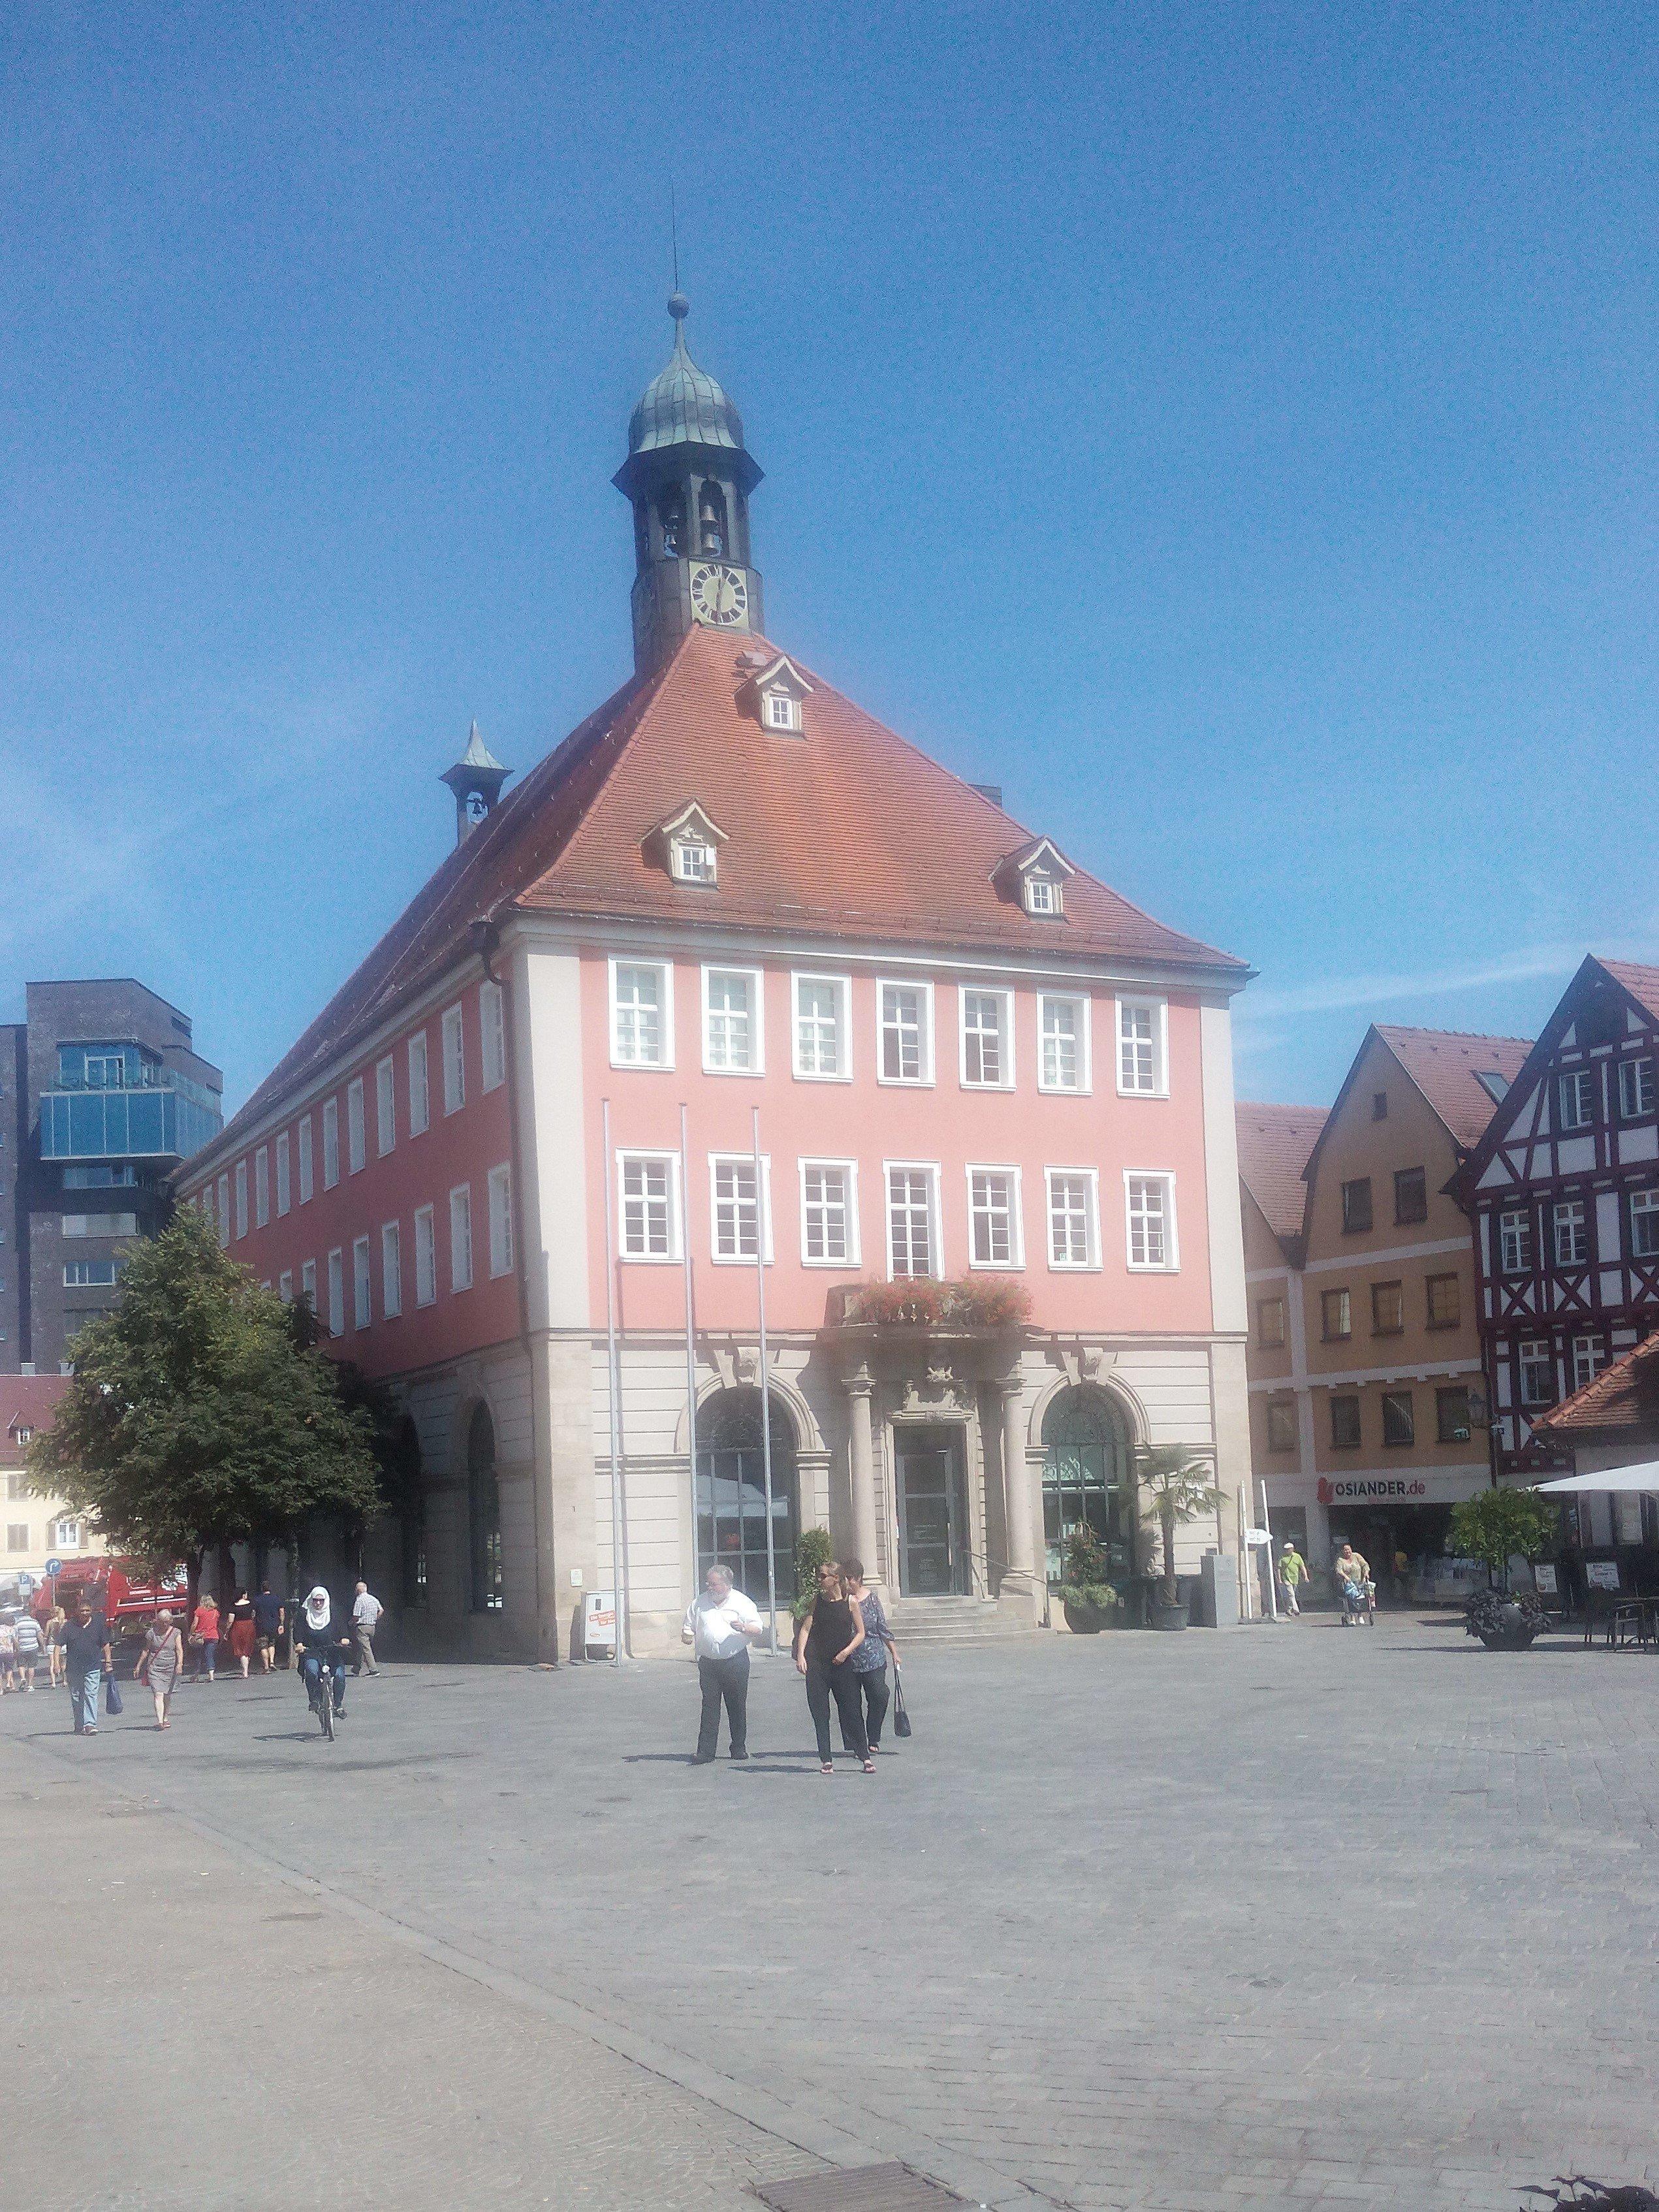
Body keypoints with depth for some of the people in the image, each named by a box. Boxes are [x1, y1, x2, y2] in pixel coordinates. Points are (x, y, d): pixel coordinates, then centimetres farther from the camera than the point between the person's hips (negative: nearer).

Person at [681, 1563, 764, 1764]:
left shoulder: (742, 1602, 1)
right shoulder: (699, 1603, 10)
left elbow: (759, 1628, -2)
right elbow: (688, 1626, 18)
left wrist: (743, 1628, -22)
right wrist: (686, 1635, -5)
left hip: (736, 1662, -2)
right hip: (708, 1663, 2)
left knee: (737, 1706, 5)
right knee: (709, 1707, -3)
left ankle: (739, 1748, 16)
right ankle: (706, 1751, -3)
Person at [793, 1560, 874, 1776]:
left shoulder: (850, 1602, -1)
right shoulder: (817, 1600, 4)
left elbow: (861, 1633, 2)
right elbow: (806, 1628, -1)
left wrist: (846, 1652, -11)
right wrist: (800, 1655, -13)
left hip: (842, 1663, -2)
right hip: (817, 1663, 2)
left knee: (852, 1710, -2)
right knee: (820, 1713, 3)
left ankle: (865, 1756, 7)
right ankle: (826, 1760, 10)